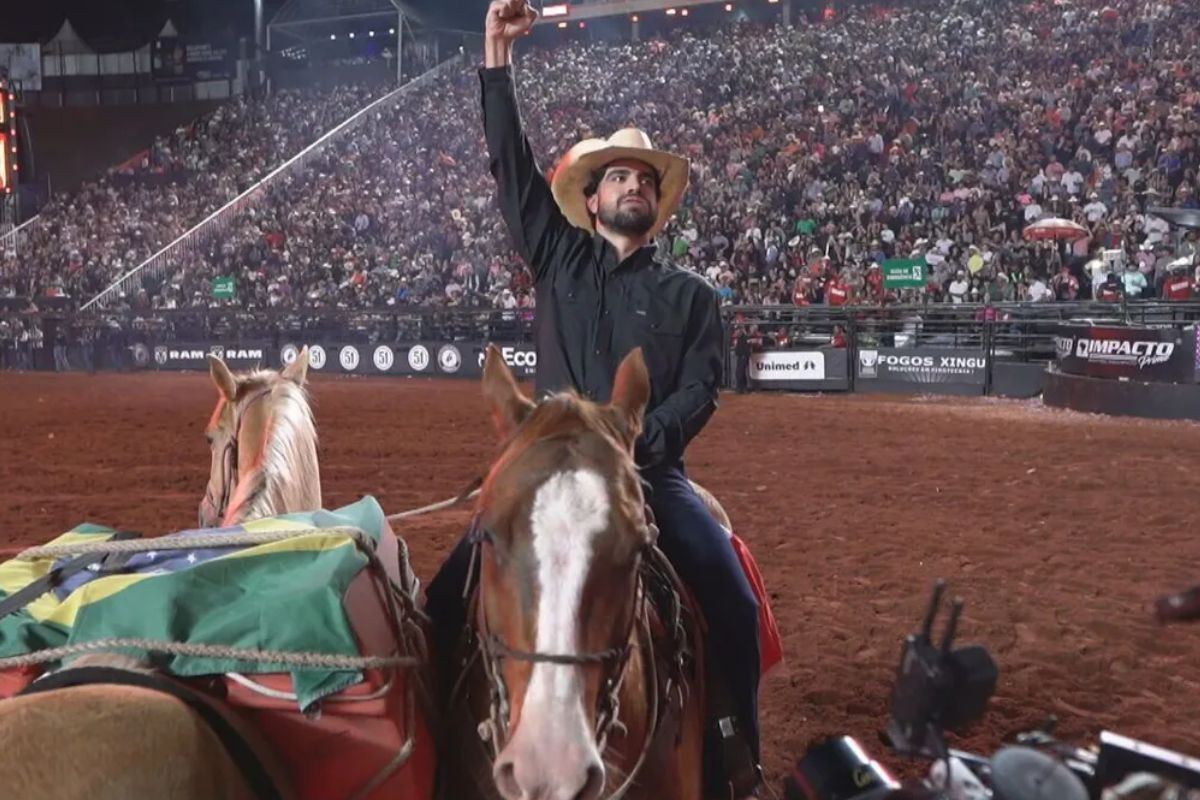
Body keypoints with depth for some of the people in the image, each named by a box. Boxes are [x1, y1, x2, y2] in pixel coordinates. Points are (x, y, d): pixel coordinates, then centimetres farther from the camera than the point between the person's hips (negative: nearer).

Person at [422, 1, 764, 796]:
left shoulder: (692, 294, 10)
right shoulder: (559, 259, 12)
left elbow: (700, 391, -2)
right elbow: (512, 167, 4)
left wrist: (636, 446, -19)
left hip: (652, 472, 0)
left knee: (733, 604, -15)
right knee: (451, 593, -13)